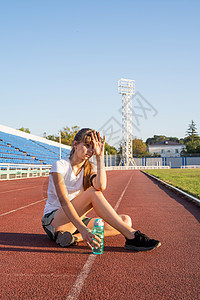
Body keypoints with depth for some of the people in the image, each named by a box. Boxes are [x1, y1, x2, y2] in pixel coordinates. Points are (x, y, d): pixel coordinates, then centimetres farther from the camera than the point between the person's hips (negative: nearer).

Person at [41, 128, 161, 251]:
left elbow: (101, 186, -20)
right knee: (93, 193, -30)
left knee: (126, 220, -12)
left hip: (77, 219, 6)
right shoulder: (60, 165, -10)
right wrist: (83, 229, -36)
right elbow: (63, 201, -24)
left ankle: (76, 237, -29)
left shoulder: (91, 168, 6)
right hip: (53, 221, -6)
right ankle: (132, 236, -32)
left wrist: (100, 156, -18)